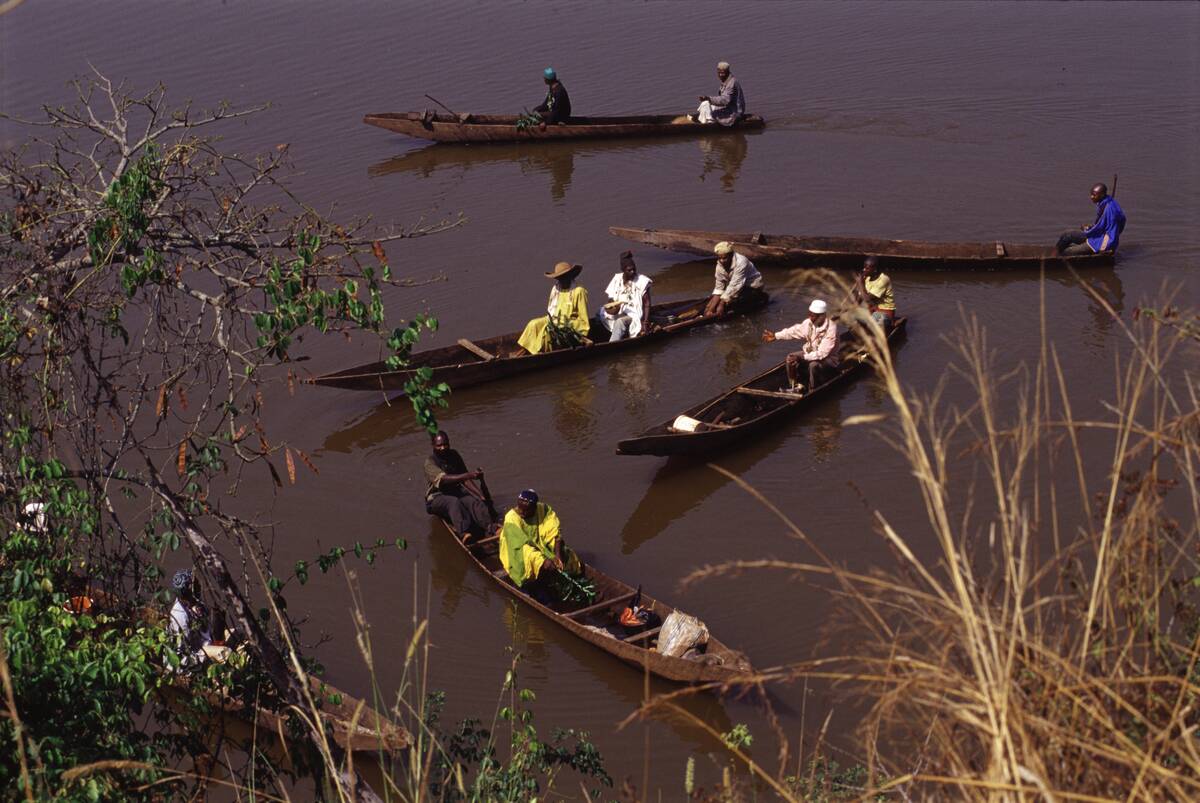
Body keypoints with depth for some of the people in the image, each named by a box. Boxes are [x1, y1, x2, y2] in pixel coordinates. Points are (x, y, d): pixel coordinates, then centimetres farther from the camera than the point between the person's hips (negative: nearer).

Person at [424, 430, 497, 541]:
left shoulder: (454, 456, 6)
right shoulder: (430, 462, -12)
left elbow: (464, 480, 8)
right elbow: (444, 479, -29)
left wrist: (481, 495, -6)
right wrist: (469, 475, -40)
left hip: (457, 492, 5)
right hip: (437, 497, -5)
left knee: (474, 501, -26)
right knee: (454, 502, -37)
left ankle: (490, 527, -49)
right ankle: (462, 533, -60)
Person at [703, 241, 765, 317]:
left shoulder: (740, 263, -31)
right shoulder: (720, 265, -10)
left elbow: (734, 286, -34)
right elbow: (719, 288, -11)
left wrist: (721, 305, -36)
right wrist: (711, 308, -24)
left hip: (753, 287, -7)